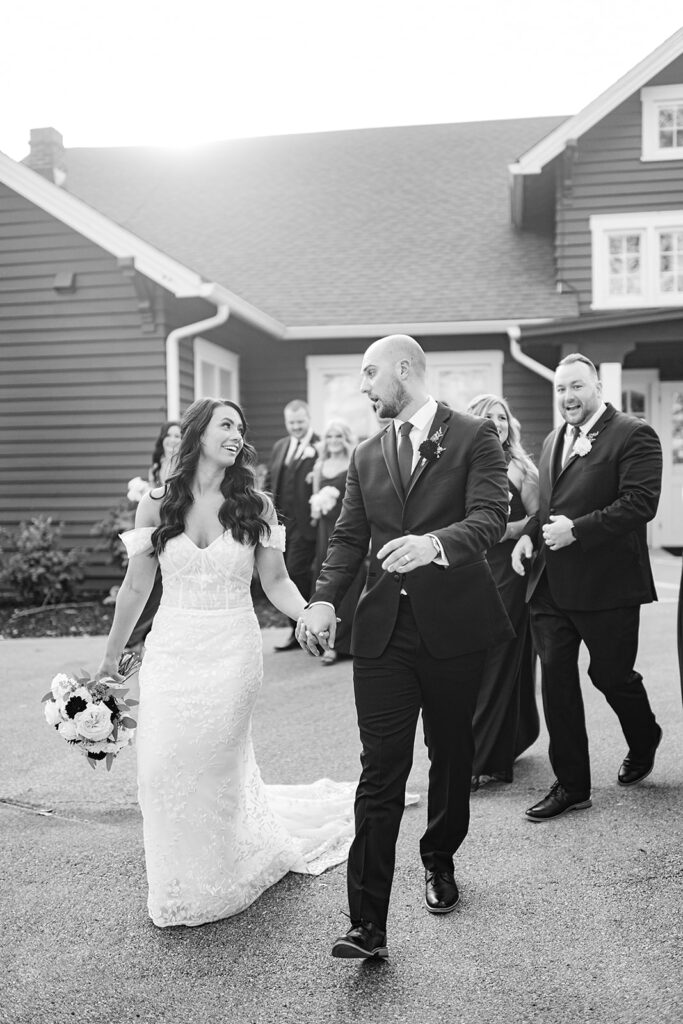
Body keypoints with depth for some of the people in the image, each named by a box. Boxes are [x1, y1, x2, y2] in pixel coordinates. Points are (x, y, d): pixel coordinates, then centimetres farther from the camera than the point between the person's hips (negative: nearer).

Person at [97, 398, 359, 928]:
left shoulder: (255, 506, -1)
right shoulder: (156, 505, 0)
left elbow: (275, 580, 1)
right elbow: (136, 586, 6)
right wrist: (111, 656, 11)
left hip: (232, 652, -1)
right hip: (172, 651, 1)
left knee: (219, 767, 6)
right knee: (165, 770, 1)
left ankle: (219, 881, 30)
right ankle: (180, 888, 25)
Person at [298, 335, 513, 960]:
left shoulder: (474, 437, -2)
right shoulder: (367, 456, 13)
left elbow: (490, 517, -15)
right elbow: (348, 539, 9)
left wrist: (435, 543, -34)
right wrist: (324, 601, -8)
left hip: (454, 627, -2)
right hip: (384, 632, 2)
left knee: (452, 759, 15)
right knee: (380, 775, -3)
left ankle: (439, 861, 41)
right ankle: (368, 924, -1)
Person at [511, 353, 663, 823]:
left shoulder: (634, 435, -8)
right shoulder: (553, 441, 16)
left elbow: (640, 503, -18)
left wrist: (575, 530, -22)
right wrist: (529, 534, 4)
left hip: (606, 584, -6)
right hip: (552, 585, 7)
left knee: (610, 674, 7)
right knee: (556, 678, 6)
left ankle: (644, 741, 40)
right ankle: (571, 785, 17)